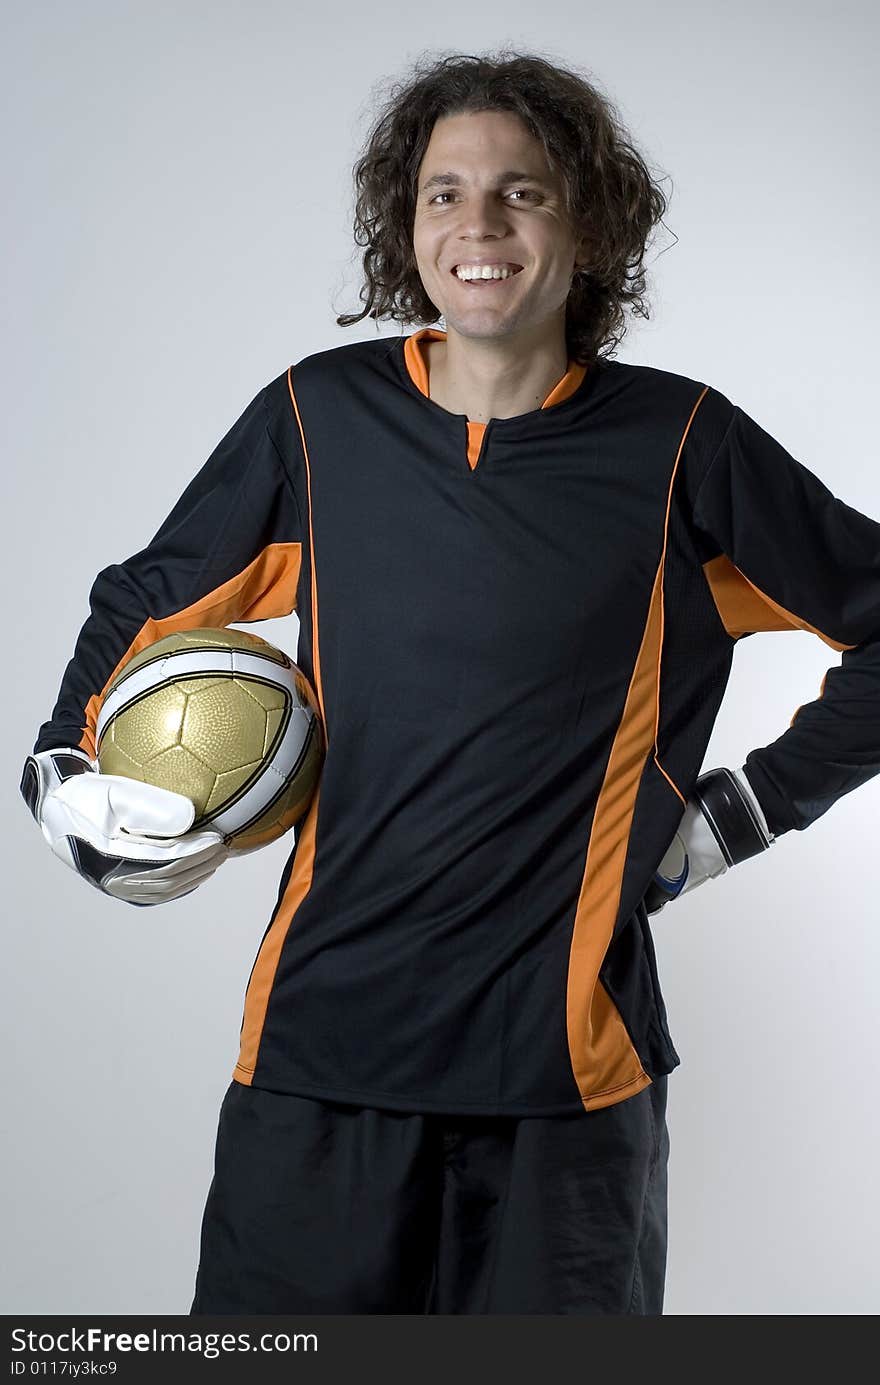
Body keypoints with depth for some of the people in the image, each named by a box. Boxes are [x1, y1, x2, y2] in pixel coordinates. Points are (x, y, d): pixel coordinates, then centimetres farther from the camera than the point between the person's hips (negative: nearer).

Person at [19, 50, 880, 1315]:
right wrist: (66, 774, 1)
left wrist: (746, 812, 1)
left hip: (571, 1060, -1)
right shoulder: (318, 418, 3)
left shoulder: (679, 446, -2)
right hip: (318, 1038, 2)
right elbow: (143, 607, 16)